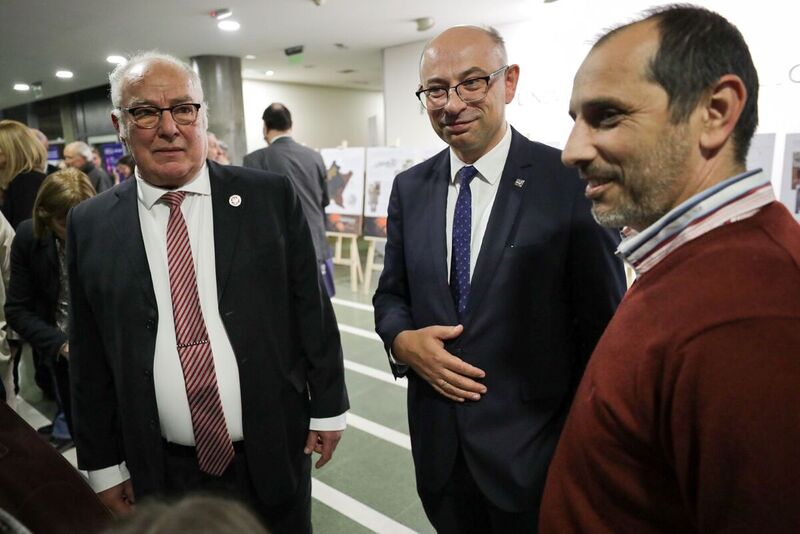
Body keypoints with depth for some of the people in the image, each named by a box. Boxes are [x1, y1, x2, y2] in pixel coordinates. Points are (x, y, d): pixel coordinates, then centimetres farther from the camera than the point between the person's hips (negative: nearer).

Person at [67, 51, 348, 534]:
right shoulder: (91, 226, -2)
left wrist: (328, 407, 0)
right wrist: (103, 464, 5)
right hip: (161, 473, 2)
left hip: (275, 456, -1)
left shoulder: (272, 197, -7)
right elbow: (90, 357, 2)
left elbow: (311, 308, -3)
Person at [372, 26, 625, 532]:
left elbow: (604, 322, -9)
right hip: (438, 439, 5)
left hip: (533, 445, -4)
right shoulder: (409, 188, 2)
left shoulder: (572, 182, -12)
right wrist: (403, 340, -12)